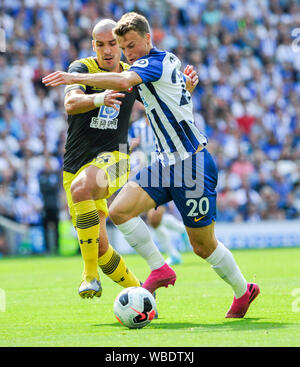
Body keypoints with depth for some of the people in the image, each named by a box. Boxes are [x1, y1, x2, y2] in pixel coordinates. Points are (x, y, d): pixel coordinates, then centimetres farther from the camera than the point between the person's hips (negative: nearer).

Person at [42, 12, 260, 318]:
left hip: (192, 164, -9)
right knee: (119, 210, -10)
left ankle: (243, 290, 22)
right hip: (166, 163, 9)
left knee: (203, 245, 1)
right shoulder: (169, 61, 13)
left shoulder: (156, 61, -13)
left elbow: (123, 81, -33)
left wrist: (74, 78, -33)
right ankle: (160, 270, 0)